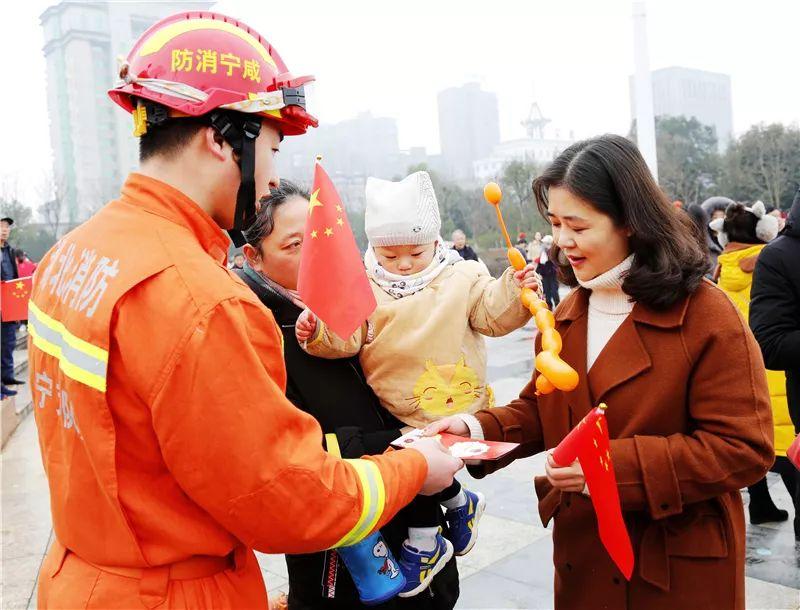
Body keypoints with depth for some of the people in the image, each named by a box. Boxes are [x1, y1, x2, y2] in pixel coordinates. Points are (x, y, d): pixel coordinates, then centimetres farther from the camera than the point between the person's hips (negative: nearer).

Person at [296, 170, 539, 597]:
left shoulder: (462, 278, -1)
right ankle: (460, 503, 42)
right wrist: (319, 331, -30)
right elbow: (347, 335, -9)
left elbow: (494, 314, -4)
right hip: (394, 409, 4)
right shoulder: (364, 287, -1)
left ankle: (422, 543, 18)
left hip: (449, 409, -3)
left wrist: (514, 291, -23)